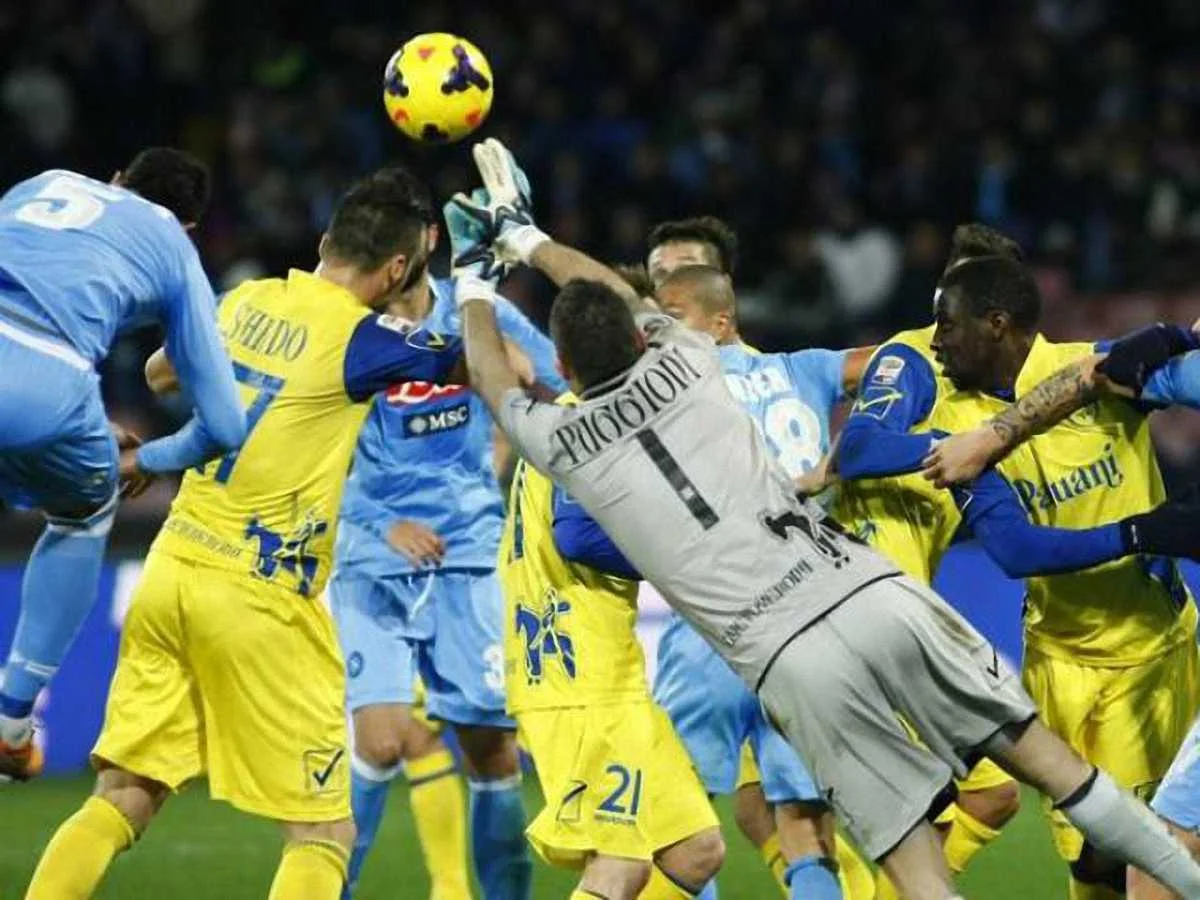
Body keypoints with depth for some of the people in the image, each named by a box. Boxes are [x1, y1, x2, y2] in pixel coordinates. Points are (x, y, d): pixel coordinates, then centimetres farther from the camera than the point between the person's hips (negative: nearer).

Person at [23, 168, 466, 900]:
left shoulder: (247, 300, 9)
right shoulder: (362, 338, -11)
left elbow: (160, 372, 28)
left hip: (172, 570, 6)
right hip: (257, 598, -6)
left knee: (123, 800, 8)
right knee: (325, 832, 2)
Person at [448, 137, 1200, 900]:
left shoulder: (560, 442, 9)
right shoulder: (683, 365, 13)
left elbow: (491, 376, 33)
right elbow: (614, 295, 36)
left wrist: (475, 283, 51)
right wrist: (521, 236, 52)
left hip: (791, 660, -3)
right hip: (873, 595, 3)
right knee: (1046, 758, 13)